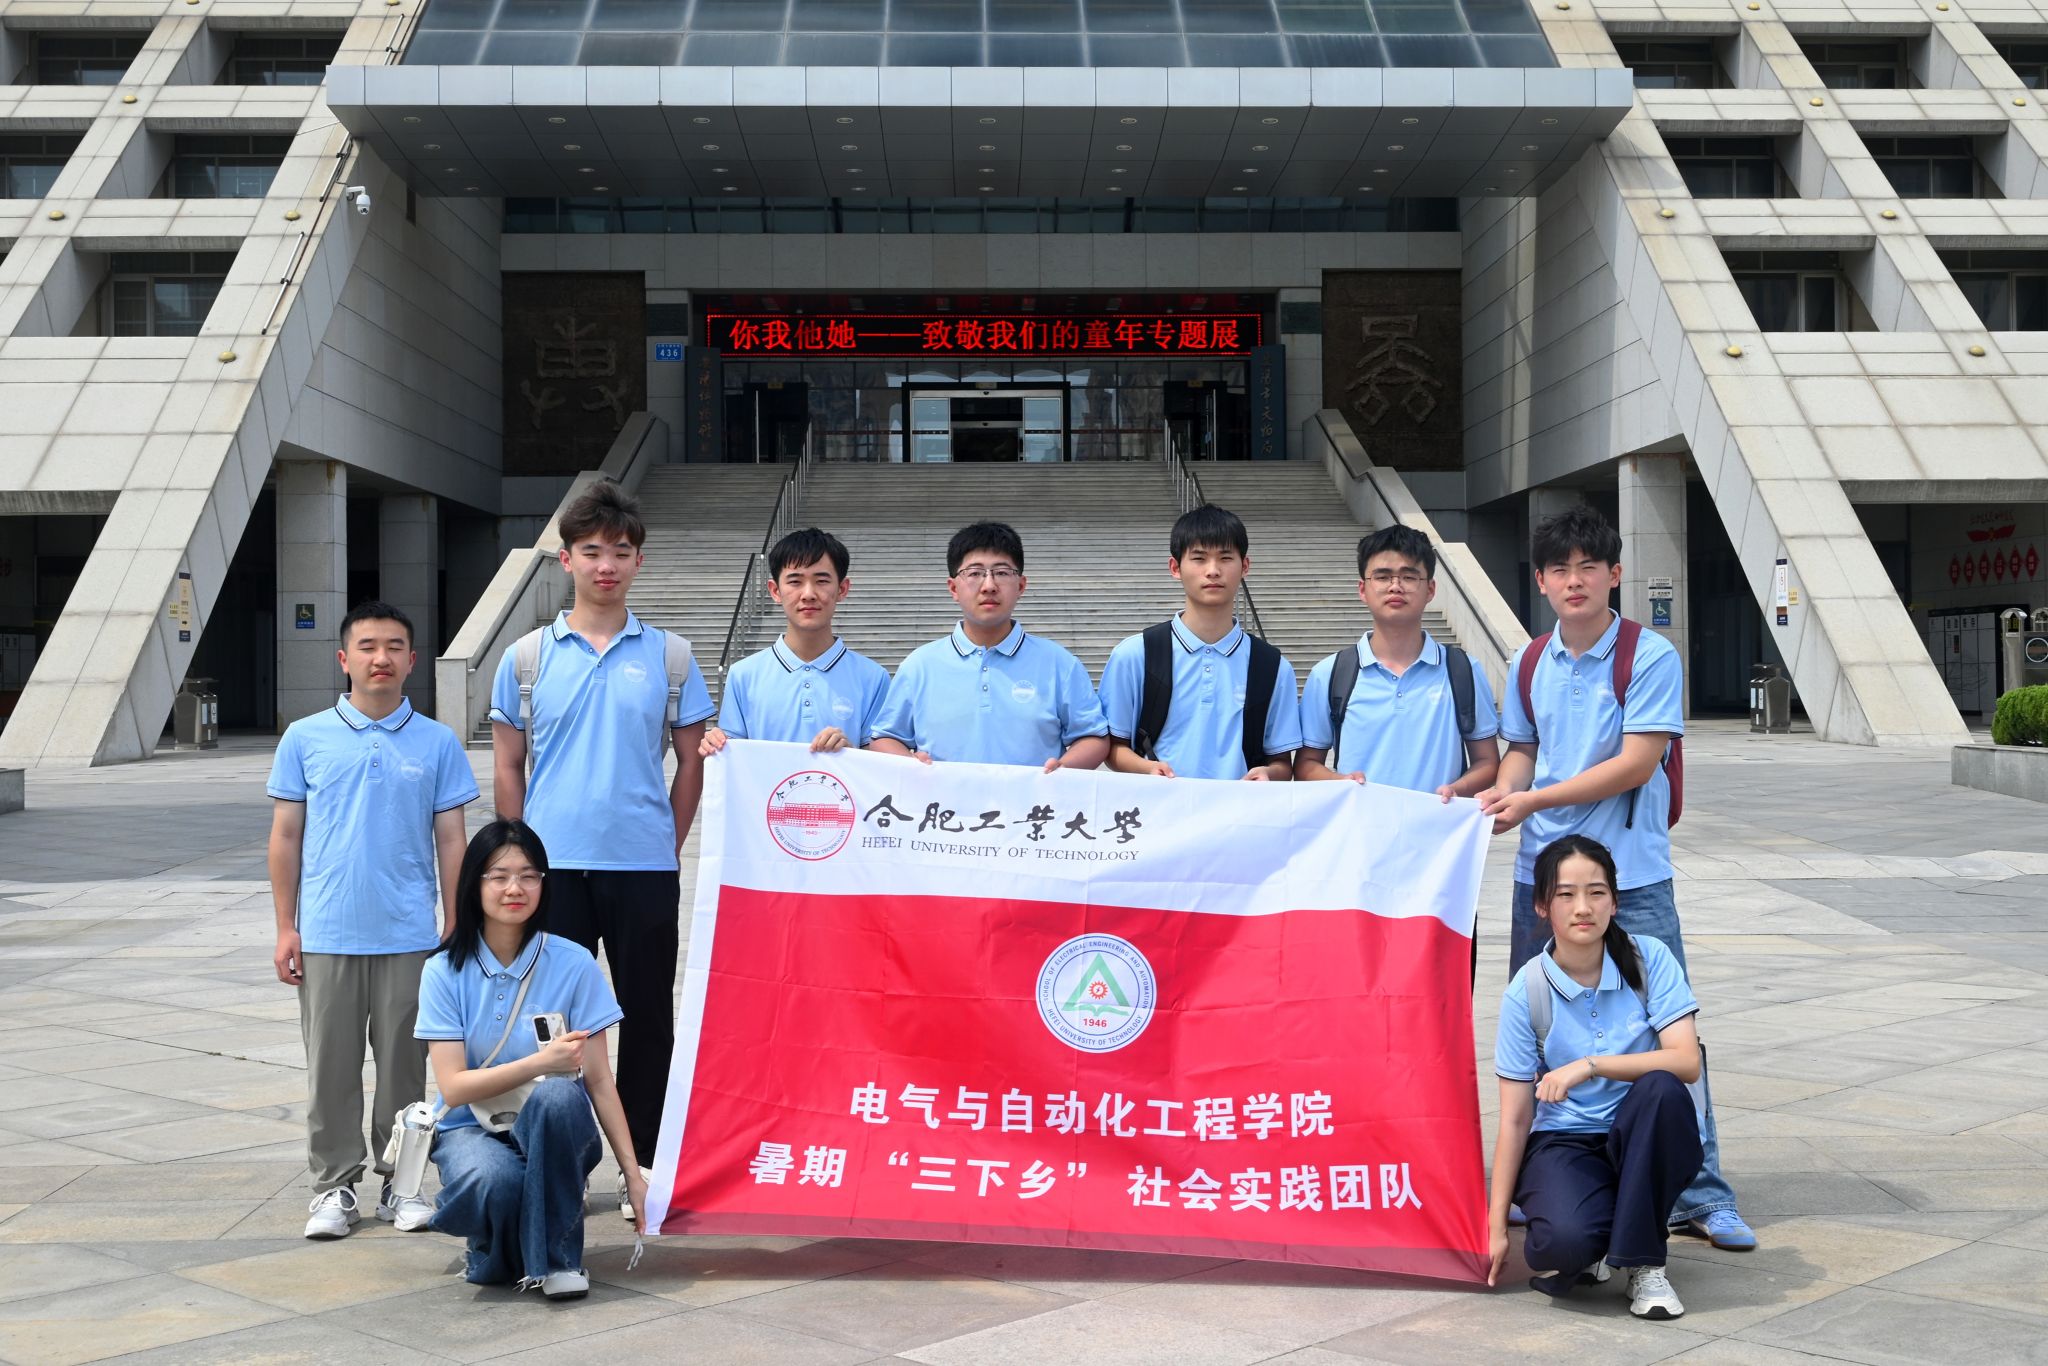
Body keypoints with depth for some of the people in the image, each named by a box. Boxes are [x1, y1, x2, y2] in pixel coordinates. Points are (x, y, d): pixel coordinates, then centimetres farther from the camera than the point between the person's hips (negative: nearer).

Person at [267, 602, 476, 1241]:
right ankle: (334, 1185, 17)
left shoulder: (438, 743, 3)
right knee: (331, 1066, 6)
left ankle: (399, 1183, 19)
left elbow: (450, 841, 5)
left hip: (409, 936, 0)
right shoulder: (305, 738, 3)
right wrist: (285, 928, 3)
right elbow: (286, 836, 6)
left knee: (404, 1064, 7)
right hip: (326, 935, 0)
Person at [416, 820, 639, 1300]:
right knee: (495, 1181, -36)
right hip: (471, 1129, -1)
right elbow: (453, 1088, -12)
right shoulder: (445, 972, -5)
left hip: (553, 1133, 1)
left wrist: (633, 1173, -9)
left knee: (559, 1095, -35)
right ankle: (497, 1255, 2)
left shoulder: (573, 964, -6)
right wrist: (540, 1063, -26)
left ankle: (557, 1255, -16)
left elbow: (599, 1082, -4)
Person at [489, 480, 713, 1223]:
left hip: (644, 868, 0)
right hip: (553, 869, 0)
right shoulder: (527, 658, 4)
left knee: (647, 1016, 6)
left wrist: (668, 847, 3)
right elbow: (506, 770, 7)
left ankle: (641, 1163, 18)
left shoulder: (669, 657, 3)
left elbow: (691, 762, 7)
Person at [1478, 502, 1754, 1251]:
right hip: (1541, 874, 5)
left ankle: (1700, 1194, 7)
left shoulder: (1650, 657, -8)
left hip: (1632, 878, -5)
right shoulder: (1530, 662, 8)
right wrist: (1499, 793, -4)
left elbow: (1635, 764, -14)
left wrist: (1534, 800, -14)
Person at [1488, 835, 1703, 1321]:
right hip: (1562, 1141, -2)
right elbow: (1515, 1118, -7)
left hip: (1642, 1138, 2)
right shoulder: (1526, 992, -9)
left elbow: (1686, 1062, -18)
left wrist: (1590, 1065, -29)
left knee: (1662, 1089, -33)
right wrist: (1496, 1225, -8)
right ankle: (1584, 1251, 6)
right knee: (1565, 1241, -34)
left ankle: (1644, 1262, -16)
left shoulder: (1648, 959, -8)